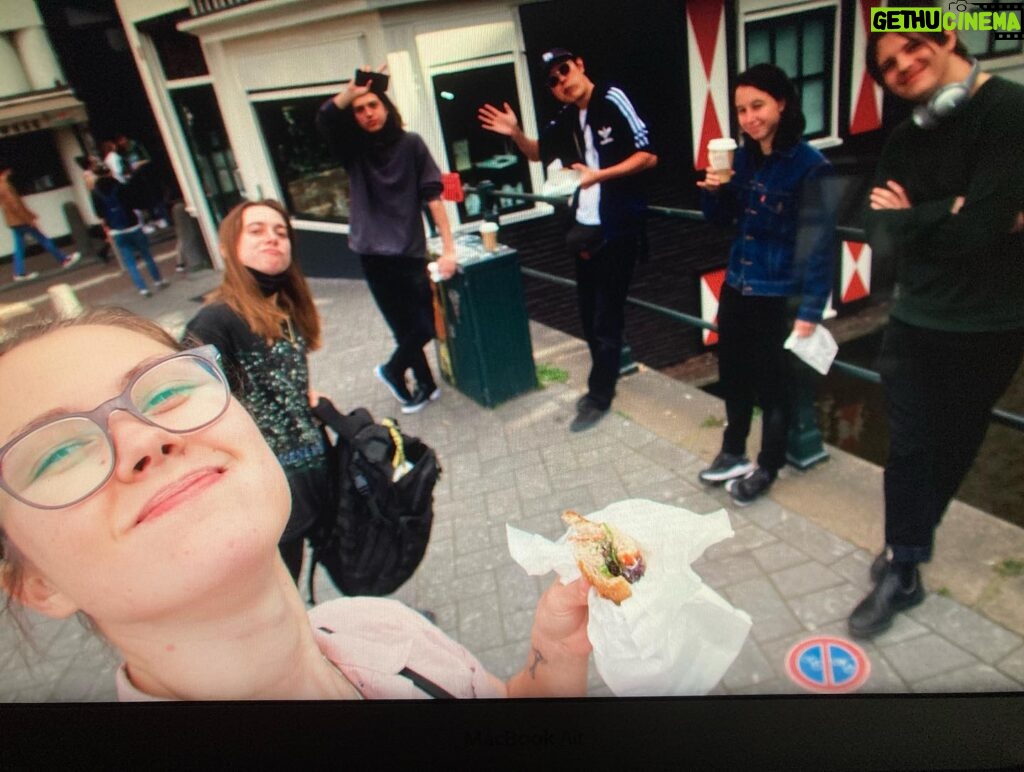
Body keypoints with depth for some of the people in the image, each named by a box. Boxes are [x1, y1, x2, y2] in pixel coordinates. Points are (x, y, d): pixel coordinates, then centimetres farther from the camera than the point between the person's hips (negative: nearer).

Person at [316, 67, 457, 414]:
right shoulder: (352, 148, 5)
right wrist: (351, 90, -32)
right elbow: (324, 119, -15)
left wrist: (448, 247, -11)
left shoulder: (411, 144, 1)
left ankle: (392, 369, 26)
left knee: (424, 324, -2)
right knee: (406, 326, 5)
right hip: (373, 252, 1)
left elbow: (432, 196, -5)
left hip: (410, 250, 0)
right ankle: (426, 383, 27)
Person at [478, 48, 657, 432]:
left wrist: (599, 175, -22)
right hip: (584, 228, 7)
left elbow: (648, 155, -14)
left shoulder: (612, 99, -11)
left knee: (606, 316, -1)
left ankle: (599, 396, 14)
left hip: (618, 229, -7)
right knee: (588, 312, 14)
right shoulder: (565, 119, 8)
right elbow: (539, 152, 24)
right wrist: (515, 134, 5)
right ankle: (605, 381, 31)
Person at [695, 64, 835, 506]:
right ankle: (733, 453, 36)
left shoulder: (810, 167, -14)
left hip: (780, 297, -6)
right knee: (732, 374, 16)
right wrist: (713, 190, -7)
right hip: (737, 287, 6)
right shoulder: (743, 158, 4)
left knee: (773, 385, 7)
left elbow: (819, 244, -15)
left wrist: (810, 311, -18)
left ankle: (767, 468, 27)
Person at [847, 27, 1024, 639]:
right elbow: (881, 239, -5)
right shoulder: (905, 141, 6)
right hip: (914, 321, 4)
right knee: (909, 447, 6)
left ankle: (907, 548, 34)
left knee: (953, 444, 13)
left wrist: (909, 217, -9)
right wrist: (948, 214, -17)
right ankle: (902, 570, 20)